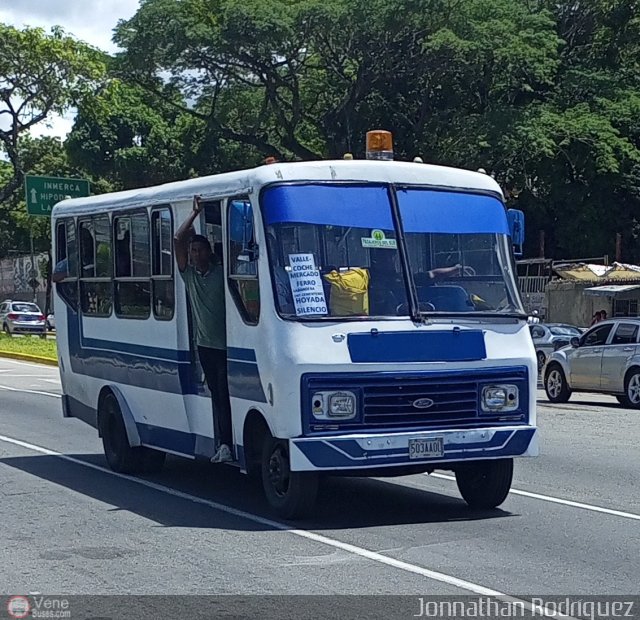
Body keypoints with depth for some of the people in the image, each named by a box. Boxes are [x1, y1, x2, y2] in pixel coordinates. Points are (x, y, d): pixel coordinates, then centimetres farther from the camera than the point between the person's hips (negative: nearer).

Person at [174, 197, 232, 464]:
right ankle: (222, 443, 11)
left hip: (225, 345, -5)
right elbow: (178, 240, 1)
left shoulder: (222, 273, -3)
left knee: (225, 395, -8)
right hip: (204, 344, 5)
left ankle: (225, 443, -10)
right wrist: (195, 213, 0)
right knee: (216, 395, 8)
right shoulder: (188, 274, 7)